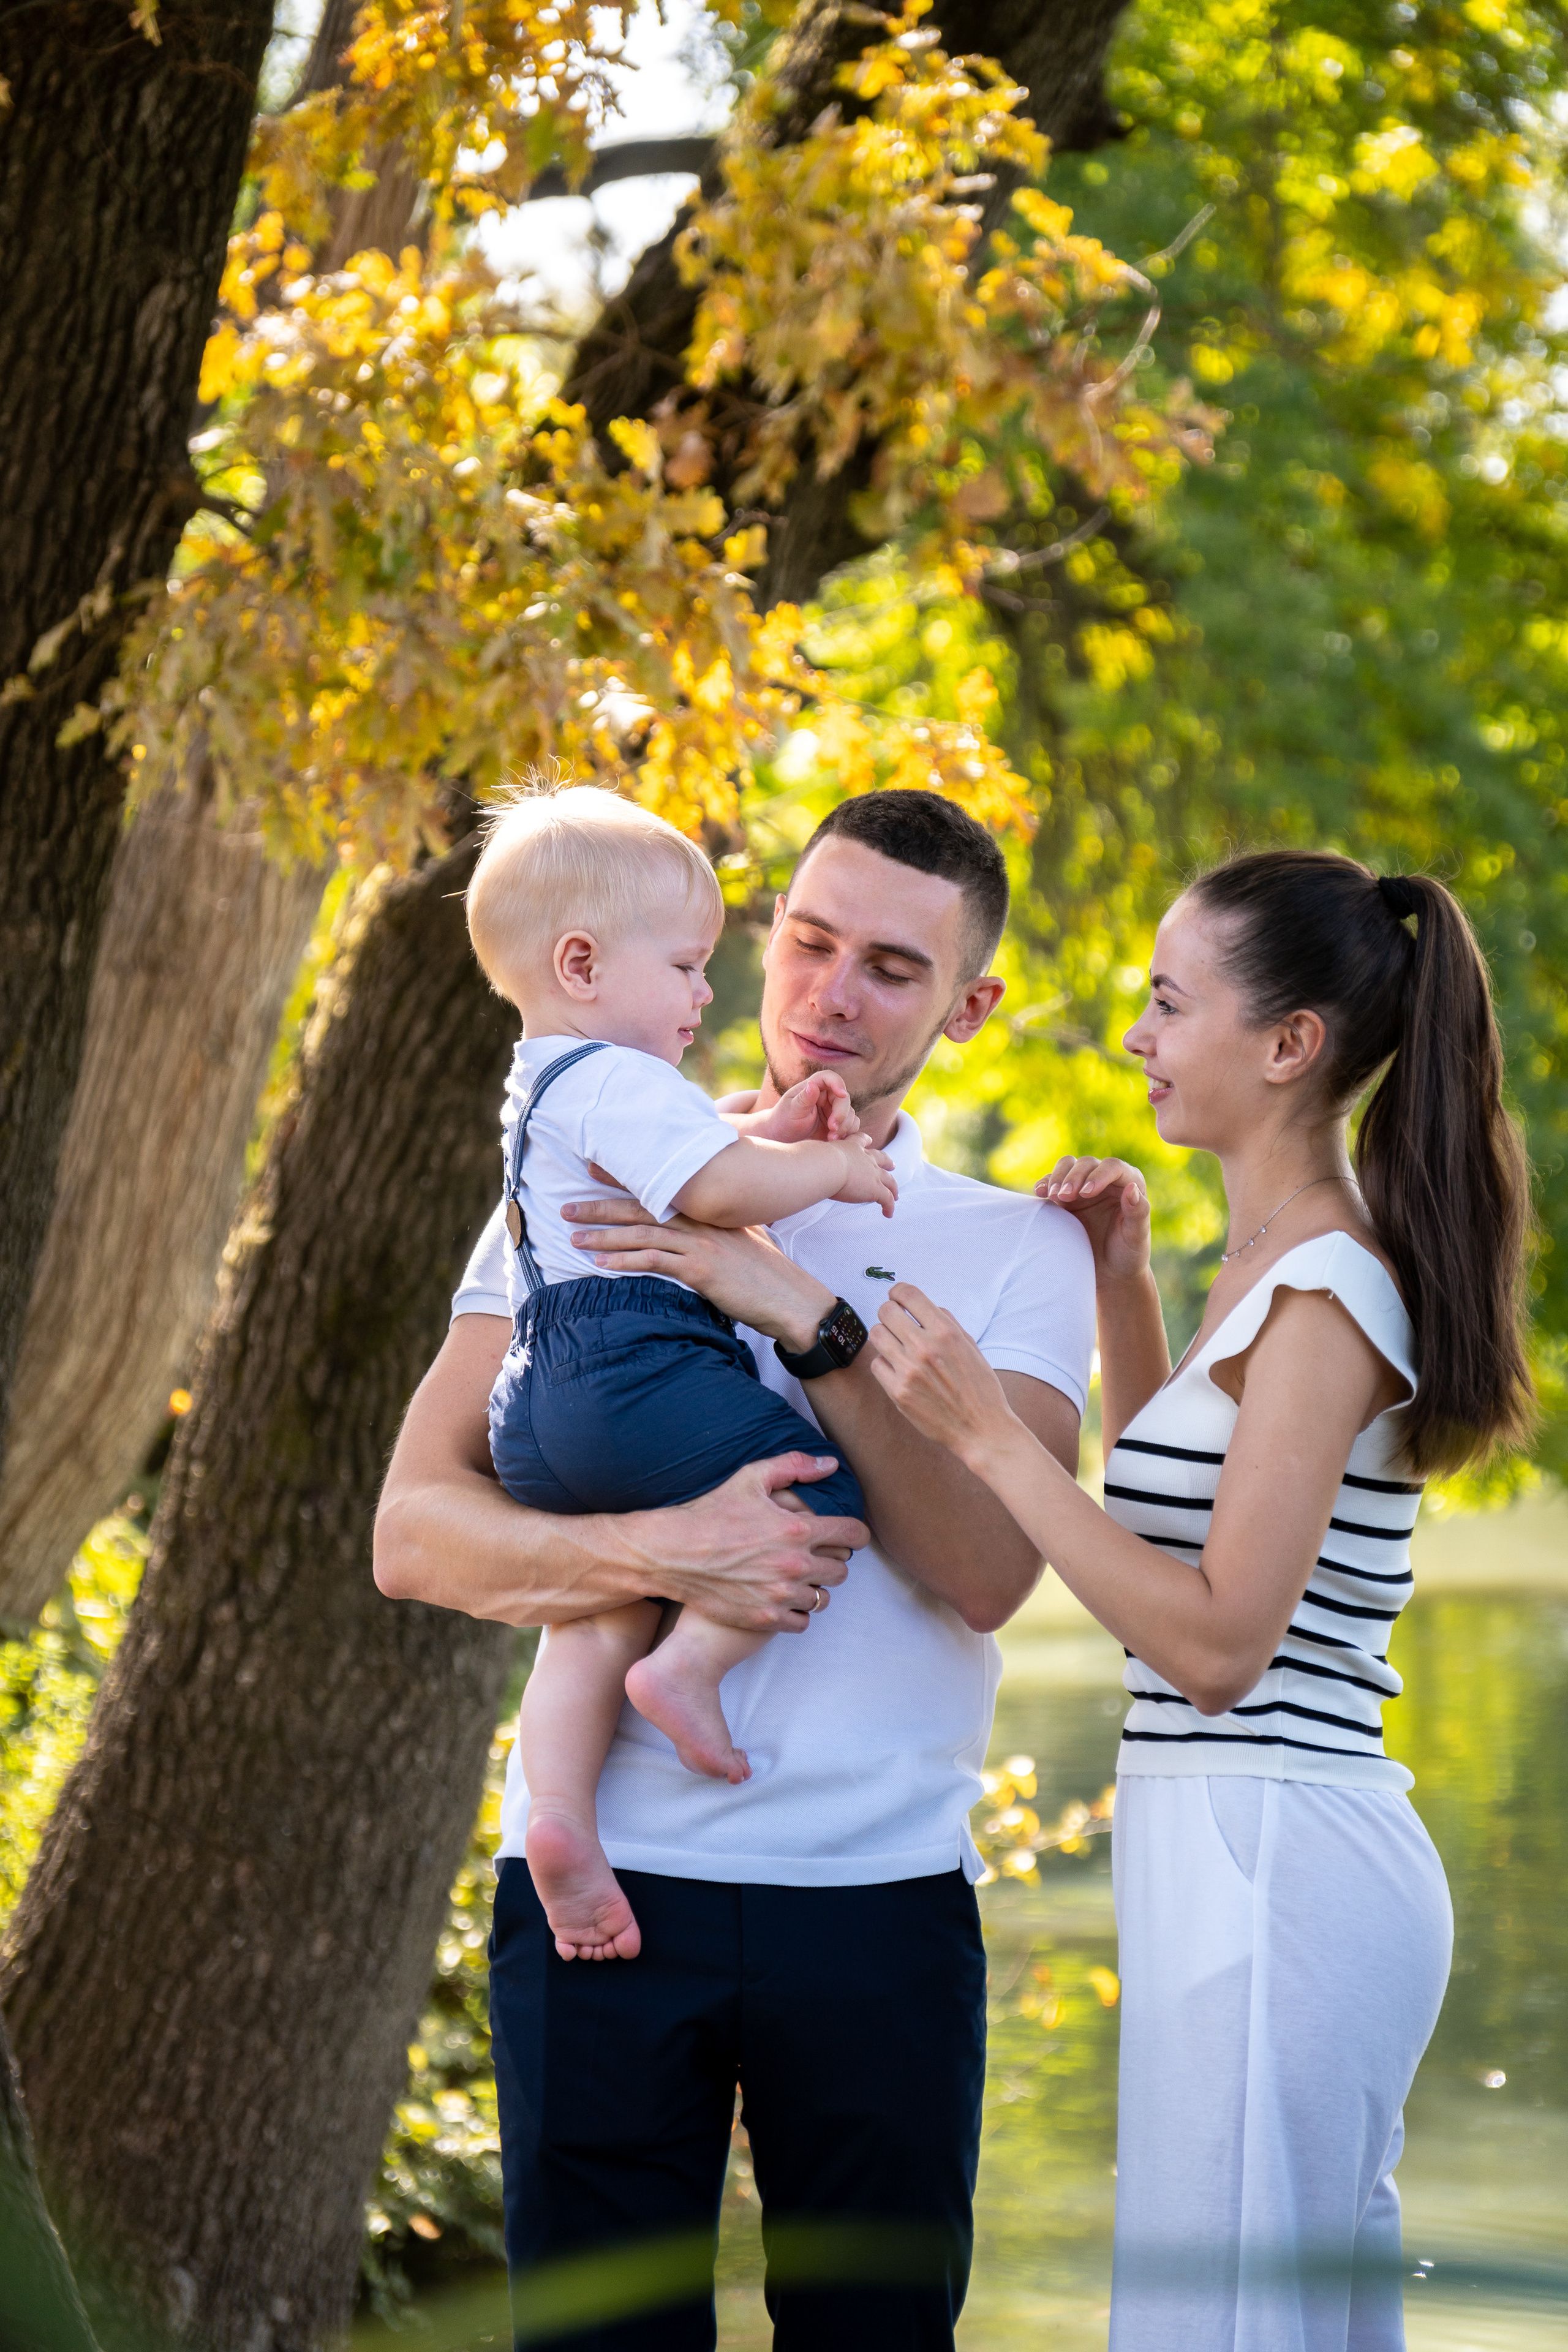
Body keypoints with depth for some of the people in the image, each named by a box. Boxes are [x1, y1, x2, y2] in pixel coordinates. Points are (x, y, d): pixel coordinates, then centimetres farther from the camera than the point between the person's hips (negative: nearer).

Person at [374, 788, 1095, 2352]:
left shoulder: (1018, 1251, 9)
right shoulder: (582, 1195, 9)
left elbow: (987, 1568, -8)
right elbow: (416, 1534, -1)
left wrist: (805, 1311, -15)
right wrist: (663, 1554, -19)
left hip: (881, 1890, 0)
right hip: (607, 1873, 0)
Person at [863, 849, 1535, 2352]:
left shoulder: (1324, 1295, -15)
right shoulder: (1280, 1269, 15)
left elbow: (1218, 1641, -19)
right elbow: (1173, 1504, 31)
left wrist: (986, 1435, -19)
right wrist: (1121, 1292, 19)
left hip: (1272, 1867, -10)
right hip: (1262, 1864, 10)